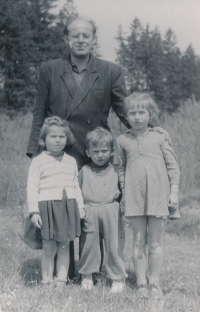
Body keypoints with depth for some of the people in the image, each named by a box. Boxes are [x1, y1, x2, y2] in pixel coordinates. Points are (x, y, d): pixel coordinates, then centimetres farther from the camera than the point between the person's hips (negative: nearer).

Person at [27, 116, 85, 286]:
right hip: (47, 206, -4)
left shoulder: (71, 162, 13)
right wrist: (34, 211, -11)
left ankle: (61, 280, 11)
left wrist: (80, 207, 12)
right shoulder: (38, 162, -1)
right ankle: (46, 281, 8)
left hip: (68, 206, 4)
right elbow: (32, 188, -4)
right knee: (48, 249, 0)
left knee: (64, 247, 6)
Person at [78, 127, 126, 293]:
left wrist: (119, 194, -3)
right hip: (89, 212, 1)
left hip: (111, 212, -1)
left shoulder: (116, 171, 9)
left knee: (114, 245, 0)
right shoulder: (84, 171, 10)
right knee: (89, 243, 4)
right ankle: (87, 276, 21)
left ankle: (118, 278, 12)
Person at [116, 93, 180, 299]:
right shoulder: (122, 141, 7)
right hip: (134, 195, 1)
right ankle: (141, 283, 14)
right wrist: (123, 193, 7)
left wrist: (174, 191, -1)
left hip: (157, 194, -1)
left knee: (155, 242, 5)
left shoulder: (159, 138, 4)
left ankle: (155, 284, 14)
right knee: (138, 241, 5)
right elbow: (121, 168, 13)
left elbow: (172, 165, 5)